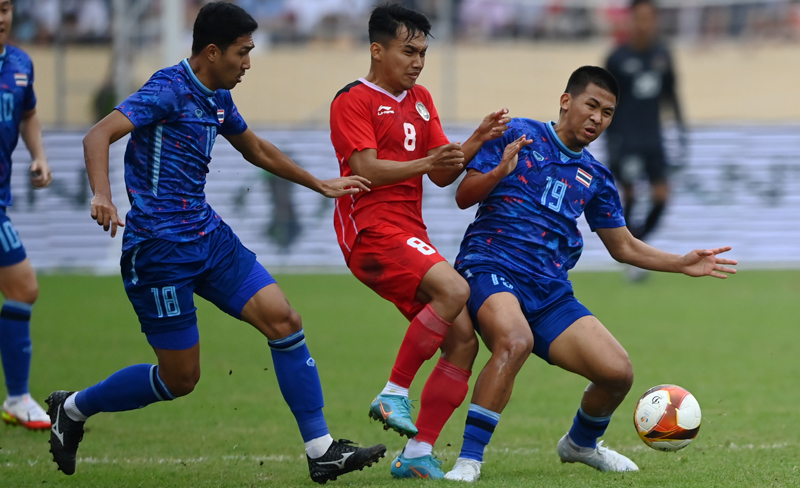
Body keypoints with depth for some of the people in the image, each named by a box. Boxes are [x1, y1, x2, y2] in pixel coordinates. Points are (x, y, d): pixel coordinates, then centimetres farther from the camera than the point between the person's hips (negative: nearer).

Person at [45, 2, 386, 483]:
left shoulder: (218, 99, 11)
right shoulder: (170, 90, -16)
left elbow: (258, 150, 31)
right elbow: (99, 135, -27)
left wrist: (321, 185, 37)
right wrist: (102, 196, -45)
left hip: (209, 236, 8)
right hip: (159, 247, -8)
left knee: (284, 320, -5)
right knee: (180, 377, -2)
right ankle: (74, 407, 20)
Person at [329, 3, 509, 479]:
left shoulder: (421, 100, 20)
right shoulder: (354, 100, -4)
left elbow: (443, 175, 14)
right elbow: (366, 169, -17)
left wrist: (476, 142, -4)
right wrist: (426, 163, -31)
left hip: (411, 234, 8)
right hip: (372, 230, -8)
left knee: (464, 340, -1)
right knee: (453, 289, -30)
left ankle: (418, 454, 3)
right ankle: (395, 394, -20)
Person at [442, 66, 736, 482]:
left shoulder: (595, 177, 18)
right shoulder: (517, 135, 4)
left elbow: (623, 247, 25)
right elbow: (464, 197, 0)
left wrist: (682, 264, 13)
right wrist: (500, 173, -20)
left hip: (550, 290, 6)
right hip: (490, 265, -6)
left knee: (618, 372, -6)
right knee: (515, 340, -38)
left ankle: (580, 444, 27)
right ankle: (468, 460, -31)